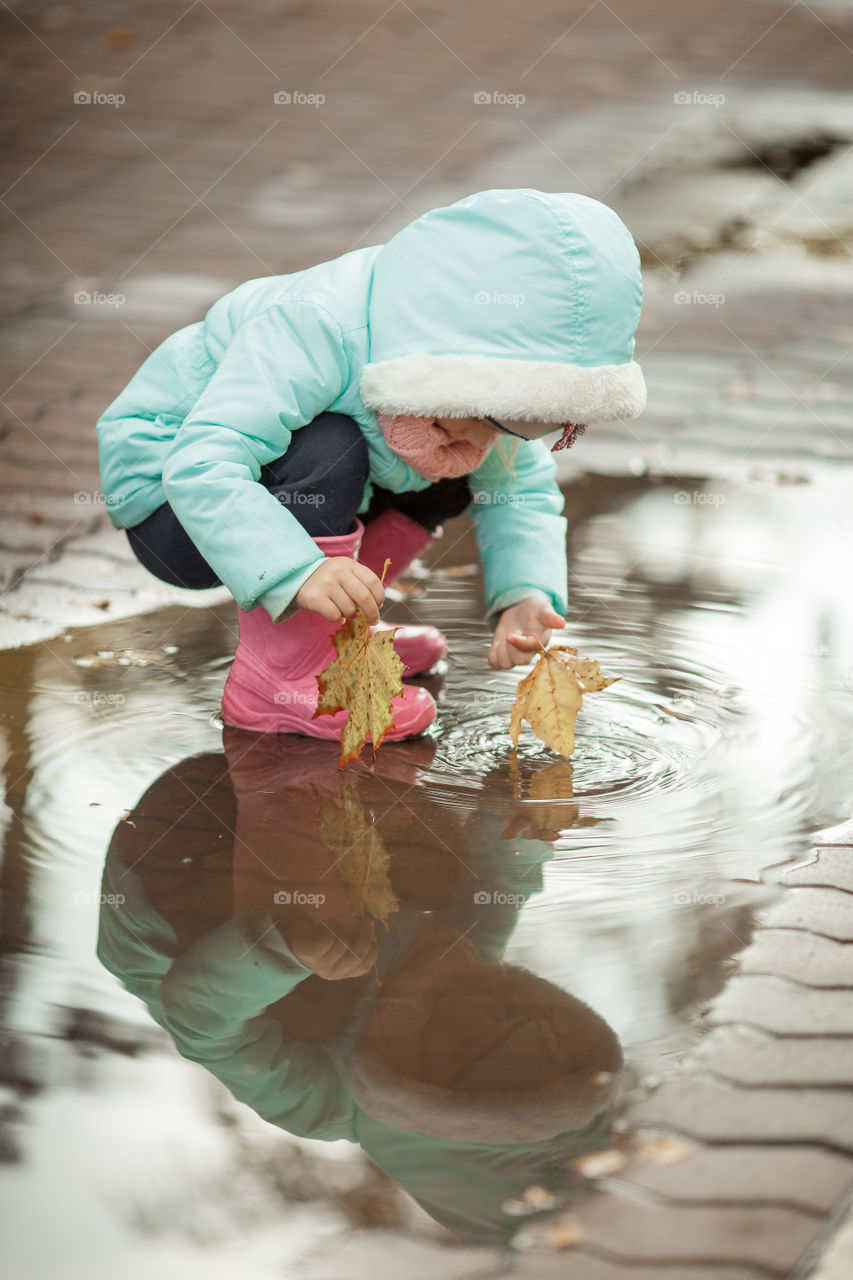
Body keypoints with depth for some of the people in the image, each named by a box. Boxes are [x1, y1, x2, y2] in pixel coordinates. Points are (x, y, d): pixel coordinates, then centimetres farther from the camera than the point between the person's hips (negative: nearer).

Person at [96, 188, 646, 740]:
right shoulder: (315, 331, -38)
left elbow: (522, 487, -4)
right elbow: (203, 466, -45)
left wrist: (527, 595, -23)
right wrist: (300, 572, -56)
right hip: (163, 494, -8)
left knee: (466, 467, -2)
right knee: (330, 449, -35)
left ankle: (333, 627, 6)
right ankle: (275, 684, -24)